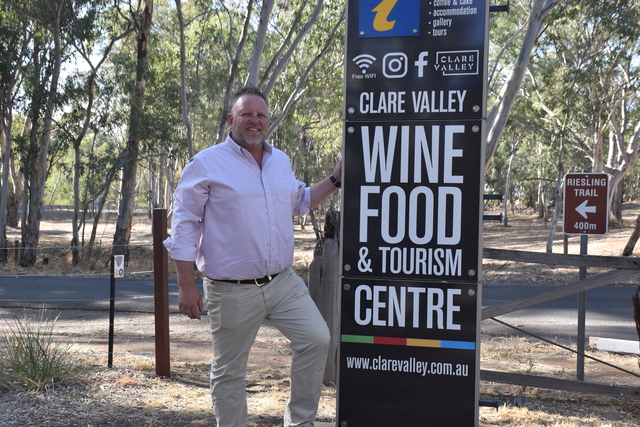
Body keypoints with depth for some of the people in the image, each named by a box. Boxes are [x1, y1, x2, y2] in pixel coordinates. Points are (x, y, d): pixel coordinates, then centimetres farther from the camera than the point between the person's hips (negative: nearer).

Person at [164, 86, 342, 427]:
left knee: (317, 339, -4)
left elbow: (300, 202, 29)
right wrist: (186, 287, -11)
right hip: (232, 292, -5)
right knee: (229, 372, 7)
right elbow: (184, 226, -7)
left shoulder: (280, 161, 12)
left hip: (283, 282, 5)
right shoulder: (207, 164, -7)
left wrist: (335, 179, 15)